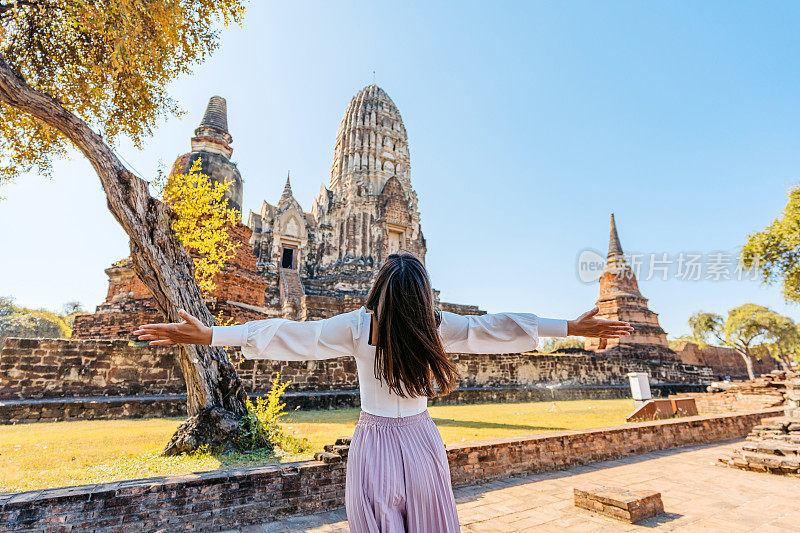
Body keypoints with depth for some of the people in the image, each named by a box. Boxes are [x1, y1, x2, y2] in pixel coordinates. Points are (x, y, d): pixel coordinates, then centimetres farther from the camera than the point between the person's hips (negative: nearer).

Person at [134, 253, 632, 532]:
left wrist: (209, 335, -12)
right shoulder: (438, 327, -10)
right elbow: (496, 328, -8)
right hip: (422, 439, 2)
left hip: (376, 442, -2)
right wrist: (572, 328, 0)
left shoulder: (358, 326, -14)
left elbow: (294, 335, -16)